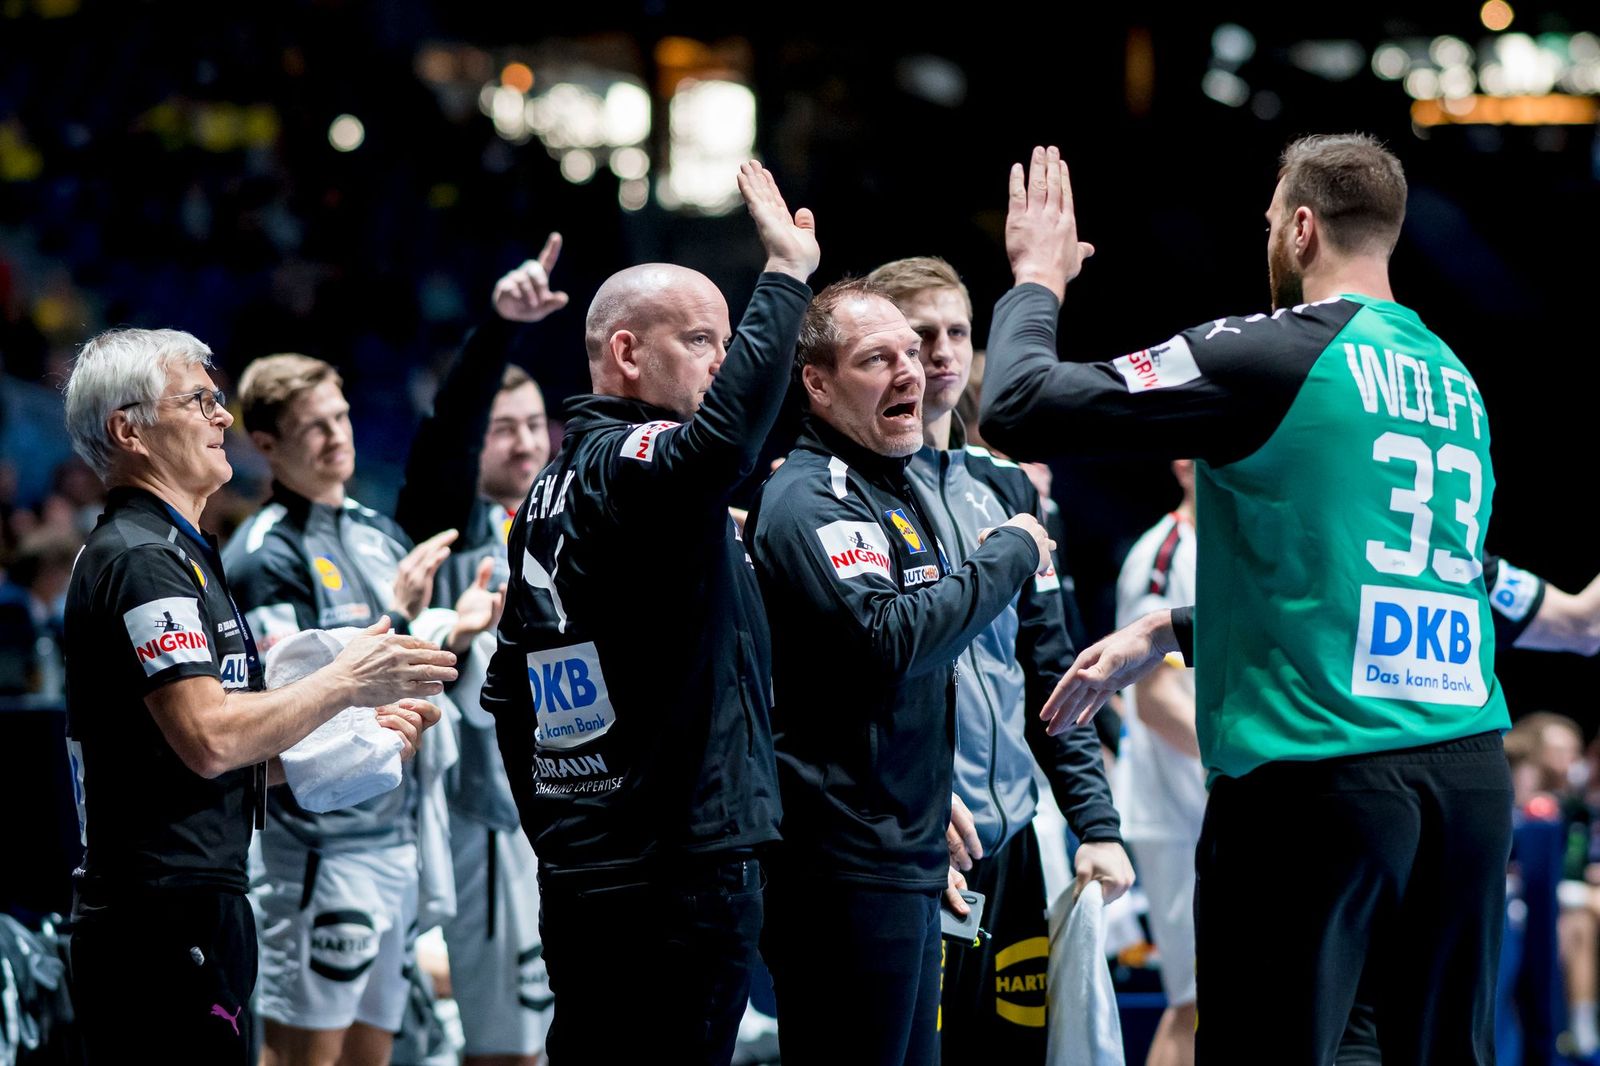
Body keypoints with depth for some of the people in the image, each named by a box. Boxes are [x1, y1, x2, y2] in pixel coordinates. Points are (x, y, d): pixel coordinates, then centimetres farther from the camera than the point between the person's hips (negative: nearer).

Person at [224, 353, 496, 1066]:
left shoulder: (382, 536, 16)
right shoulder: (264, 554, -9)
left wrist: (457, 632, 4)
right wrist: (395, 617, -20)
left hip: (396, 838, 8)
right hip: (319, 841, -8)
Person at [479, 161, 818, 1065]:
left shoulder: (551, 490, 17)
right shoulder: (635, 467, -12)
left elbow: (508, 688, 23)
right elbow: (723, 436, -36)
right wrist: (786, 277, -26)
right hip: (683, 870, -10)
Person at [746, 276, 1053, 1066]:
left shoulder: (897, 491, 19)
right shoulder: (810, 501, -13)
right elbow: (889, 638, -26)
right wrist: (1010, 553, -15)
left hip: (906, 855, 10)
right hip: (845, 868, -10)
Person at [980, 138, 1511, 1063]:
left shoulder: (1269, 356, -6)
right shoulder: (1454, 381, 16)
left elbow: (1022, 411, -5)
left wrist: (1037, 280, 13)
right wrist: (1165, 633, 32)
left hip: (1315, 771, -6)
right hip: (1472, 772, 6)